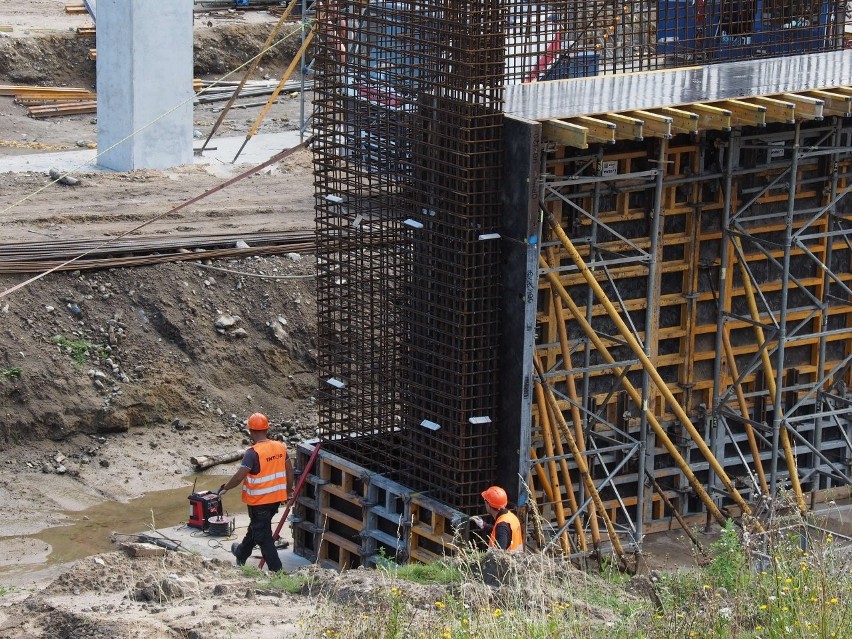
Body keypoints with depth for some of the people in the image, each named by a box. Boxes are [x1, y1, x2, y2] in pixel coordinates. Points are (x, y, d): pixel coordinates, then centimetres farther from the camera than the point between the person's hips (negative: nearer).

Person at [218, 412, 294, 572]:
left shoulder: (253, 453, -22)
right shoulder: (281, 447, -2)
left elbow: (239, 477, -25)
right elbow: (289, 473, 7)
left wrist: (225, 488, -8)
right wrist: (287, 491, 21)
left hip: (259, 501, -7)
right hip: (276, 498, 7)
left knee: (263, 536, 3)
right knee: (255, 527, 27)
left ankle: (276, 570, 2)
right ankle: (242, 553, 48)